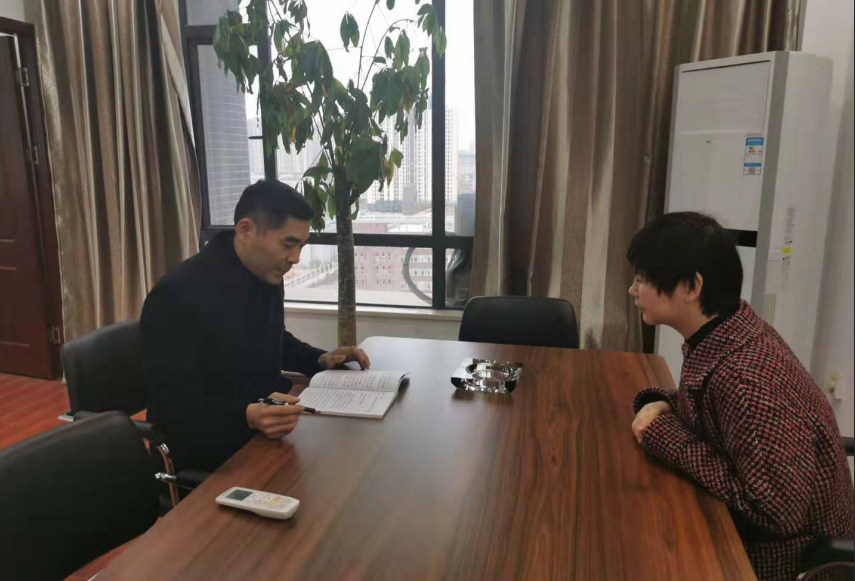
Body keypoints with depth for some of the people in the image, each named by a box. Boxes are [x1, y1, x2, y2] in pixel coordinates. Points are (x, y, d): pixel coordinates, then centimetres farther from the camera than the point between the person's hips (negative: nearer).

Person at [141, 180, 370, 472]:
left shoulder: (267, 276, 2)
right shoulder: (178, 293, -22)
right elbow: (171, 406, -24)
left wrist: (319, 359, 3)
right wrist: (248, 416, -40)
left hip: (269, 416, 8)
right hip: (212, 449, -8)